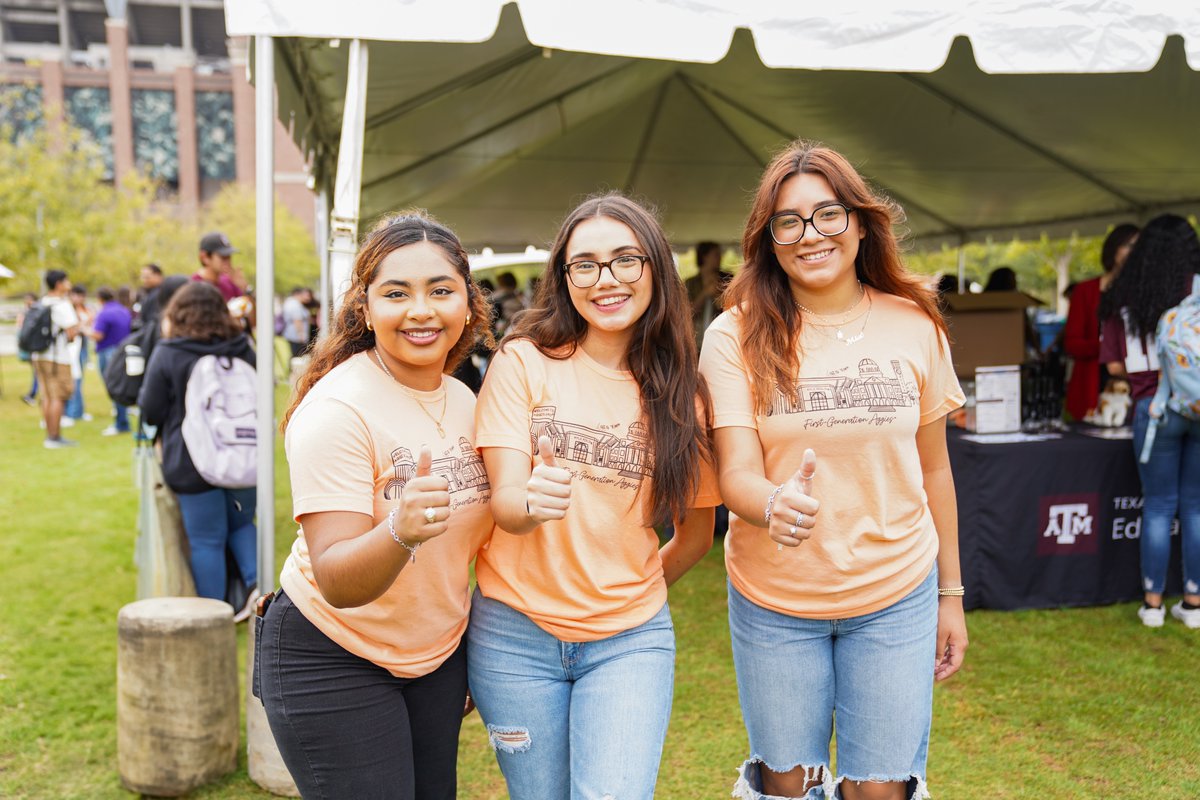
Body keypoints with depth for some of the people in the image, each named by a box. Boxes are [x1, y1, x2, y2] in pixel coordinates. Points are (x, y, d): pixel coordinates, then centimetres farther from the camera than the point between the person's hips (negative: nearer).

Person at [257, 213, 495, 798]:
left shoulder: (465, 401, -1)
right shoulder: (336, 410, -21)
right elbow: (336, 582, -28)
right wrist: (400, 532, -47)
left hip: (439, 656, 6)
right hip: (331, 661, -6)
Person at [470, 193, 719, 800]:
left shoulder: (679, 391, 1)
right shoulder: (523, 362, -6)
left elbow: (697, 532, 10)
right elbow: (503, 501, -13)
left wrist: (632, 593, 8)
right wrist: (531, 502, -33)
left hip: (630, 640, 1)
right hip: (516, 635, -1)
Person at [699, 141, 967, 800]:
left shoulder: (914, 325, -3)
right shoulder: (736, 336, -9)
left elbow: (933, 469, 5)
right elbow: (736, 474, -15)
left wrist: (951, 594, 9)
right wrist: (775, 504, -38)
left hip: (896, 598, 1)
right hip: (774, 602, -1)